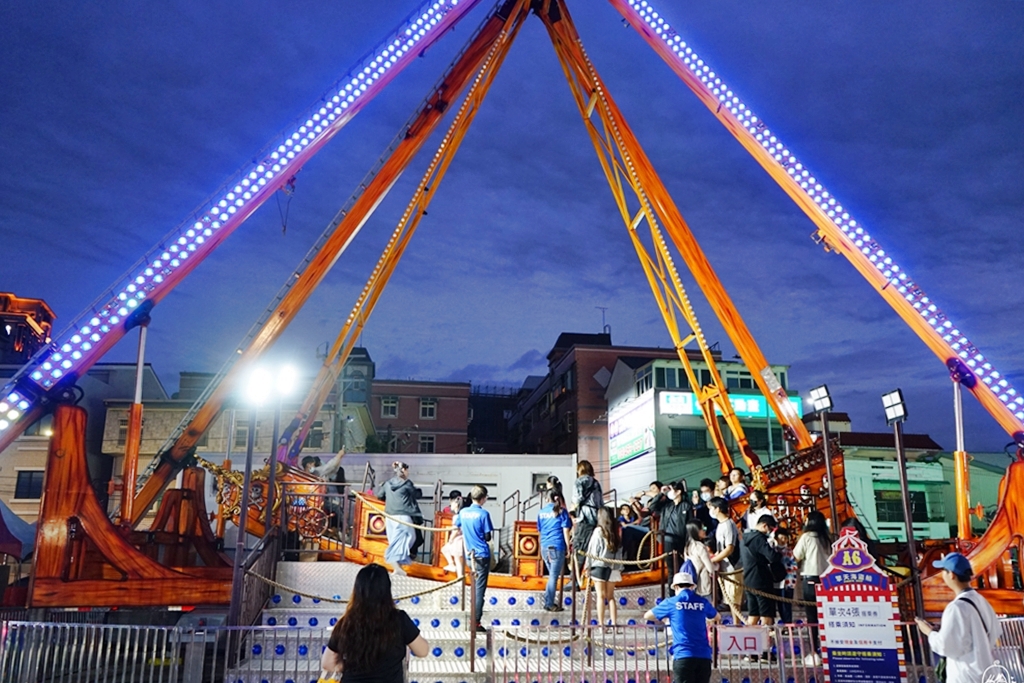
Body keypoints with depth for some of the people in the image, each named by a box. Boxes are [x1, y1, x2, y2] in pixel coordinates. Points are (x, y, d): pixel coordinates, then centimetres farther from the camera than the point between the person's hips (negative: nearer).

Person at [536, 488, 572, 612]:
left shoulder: (541, 512, 8)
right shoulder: (561, 511, -3)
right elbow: (565, 531, -5)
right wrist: (568, 547, 0)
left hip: (544, 547, 5)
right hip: (557, 547, -5)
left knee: (552, 575, 18)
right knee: (554, 576, 1)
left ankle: (549, 601, 21)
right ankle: (549, 604, 3)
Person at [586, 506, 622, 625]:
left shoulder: (598, 530, -5)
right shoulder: (615, 531, 9)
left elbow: (592, 549, -6)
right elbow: (617, 550, 7)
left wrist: (588, 566, -2)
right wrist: (619, 569, 9)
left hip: (599, 566, -4)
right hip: (612, 567, 4)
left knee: (601, 596, -1)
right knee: (610, 596, 11)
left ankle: (601, 625, -3)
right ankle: (614, 624, 7)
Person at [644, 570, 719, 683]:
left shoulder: (671, 603, 3)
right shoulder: (702, 602, 10)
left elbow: (647, 616, 18)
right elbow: (717, 617, 33)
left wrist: (664, 618, 36)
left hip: (683, 655, -3)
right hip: (704, 655, 3)